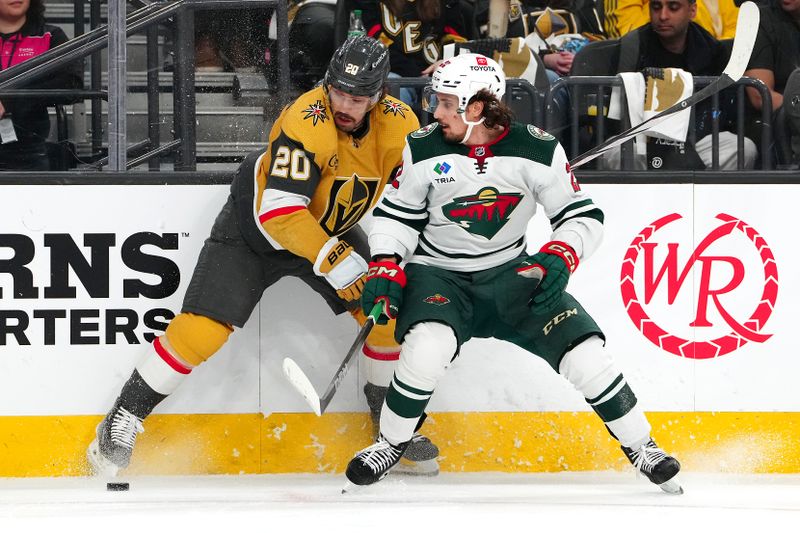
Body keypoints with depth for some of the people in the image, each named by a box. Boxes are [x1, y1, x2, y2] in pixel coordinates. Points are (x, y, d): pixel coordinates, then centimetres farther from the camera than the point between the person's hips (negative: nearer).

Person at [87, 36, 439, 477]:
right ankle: (122, 422, -2)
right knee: (203, 329, -15)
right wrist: (335, 261, -39)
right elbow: (279, 210, -38)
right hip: (253, 225, -5)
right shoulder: (307, 121, -35)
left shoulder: (401, 126, -17)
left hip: (330, 227, 5)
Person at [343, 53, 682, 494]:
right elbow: (397, 214, 3)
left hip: (511, 274, 1)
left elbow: (582, 215, -5)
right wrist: (386, 270, -10)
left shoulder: (538, 151, -12)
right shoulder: (423, 150, -10)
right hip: (439, 275, -1)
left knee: (584, 352, -12)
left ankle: (640, 446, 6)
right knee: (428, 345, -32)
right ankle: (390, 445, -8)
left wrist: (560, 257, -22)